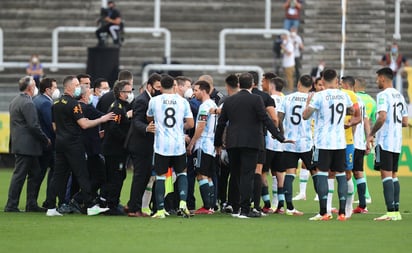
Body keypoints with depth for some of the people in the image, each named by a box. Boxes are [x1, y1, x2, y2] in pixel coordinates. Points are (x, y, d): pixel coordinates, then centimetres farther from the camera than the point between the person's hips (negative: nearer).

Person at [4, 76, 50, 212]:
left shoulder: (15, 101, 15)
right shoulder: (27, 103, -17)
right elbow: (33, 126, -20)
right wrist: (46, 140, -9)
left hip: (19, 144, 10)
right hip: (27, 146, -10)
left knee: (35, 174, 14)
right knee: (19, 175, -5)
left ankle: (32, 204, 16)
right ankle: (11, 205, -3)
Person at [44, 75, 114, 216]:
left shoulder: (56, 104, 12)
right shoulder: (73, 103, -13)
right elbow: (84, 124, -18)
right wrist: (101, 120, -8)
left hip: (60, 142, 8)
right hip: (73, 144, -8)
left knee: (58, 175, 7)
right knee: (82, 174, -3)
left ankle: (51, 207, 4)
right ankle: (90, 206, -2)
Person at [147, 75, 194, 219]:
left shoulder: (154, 101, -1)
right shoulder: (182, 101, 0)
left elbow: (149, 118, 17)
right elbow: (190, 124, -1)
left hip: (161, 145, -1)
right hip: (178, 145, 1)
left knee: (160, 177, 4)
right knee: (181, 173, 17)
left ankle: (160, 210, 3)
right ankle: (183, 203, -1)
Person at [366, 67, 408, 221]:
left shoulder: (383, 95, -11)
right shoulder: (399, 96, 15)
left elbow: (382, 117, -23)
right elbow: (405, 122, 17)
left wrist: (371, 134, -15)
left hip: (385, 142, -8)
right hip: (397, 142, 8)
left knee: (386, 175, -10)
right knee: (393, 175, 12)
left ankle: (390, 212, -17)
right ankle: (396, 211, 11)